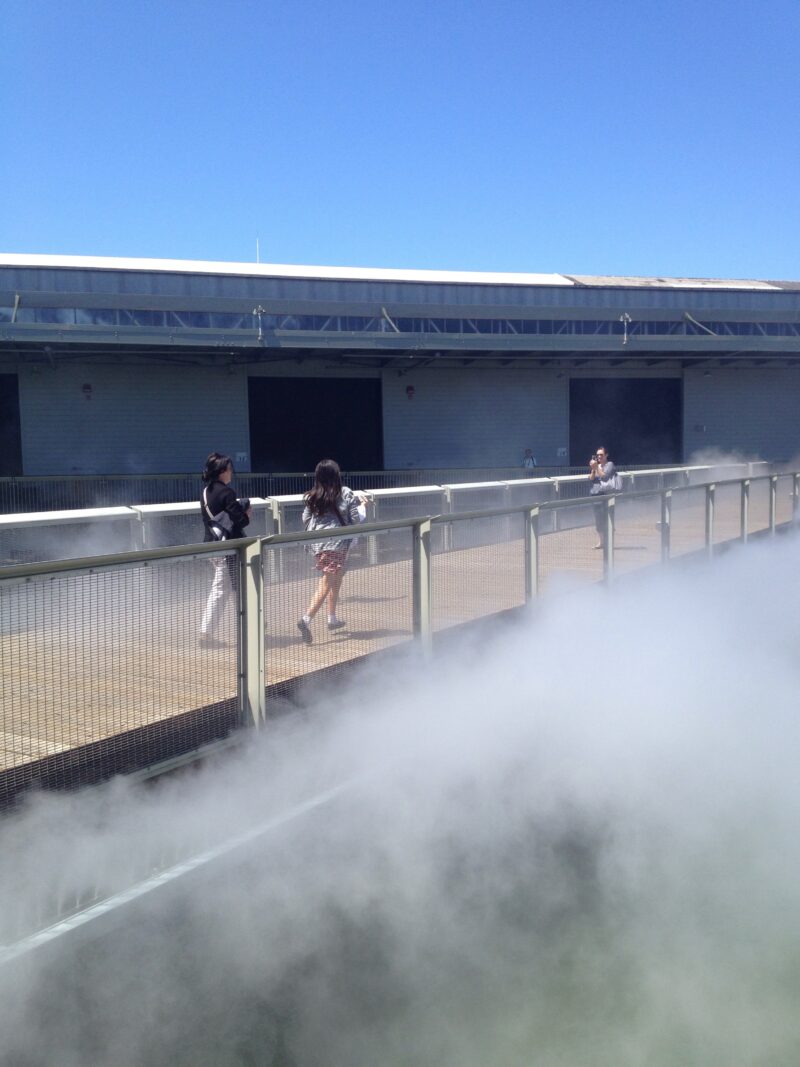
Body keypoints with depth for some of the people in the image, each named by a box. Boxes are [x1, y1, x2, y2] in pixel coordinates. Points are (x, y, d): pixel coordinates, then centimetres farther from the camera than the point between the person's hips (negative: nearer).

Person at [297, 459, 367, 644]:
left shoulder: (313, 497, 4)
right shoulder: (345, 494, -7)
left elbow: (305, 519, 10)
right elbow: (357, 519, -4)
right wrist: (362, 505, 16)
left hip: (317, 543, 6)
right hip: (337, 543, -6)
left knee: (336, 580, 24)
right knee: (326, 585, -7)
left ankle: (332, 618, 33)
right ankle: (306, 619, -22)